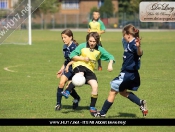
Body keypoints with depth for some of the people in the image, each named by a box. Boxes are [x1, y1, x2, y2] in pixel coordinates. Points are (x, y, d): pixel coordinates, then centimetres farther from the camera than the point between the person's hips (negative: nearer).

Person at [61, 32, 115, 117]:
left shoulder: (99, 50, 5)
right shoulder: (82, 46, -2)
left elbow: (110, 57, 7)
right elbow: (72, 55, -2)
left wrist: (110, 64, -13)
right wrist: (83, 58, -13)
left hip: (89, 69, 3)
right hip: (79, 65, -3)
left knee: (95, 86, -15)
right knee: (80, 76, -39)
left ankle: (92, 108, -1)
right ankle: (67, 91, -40)